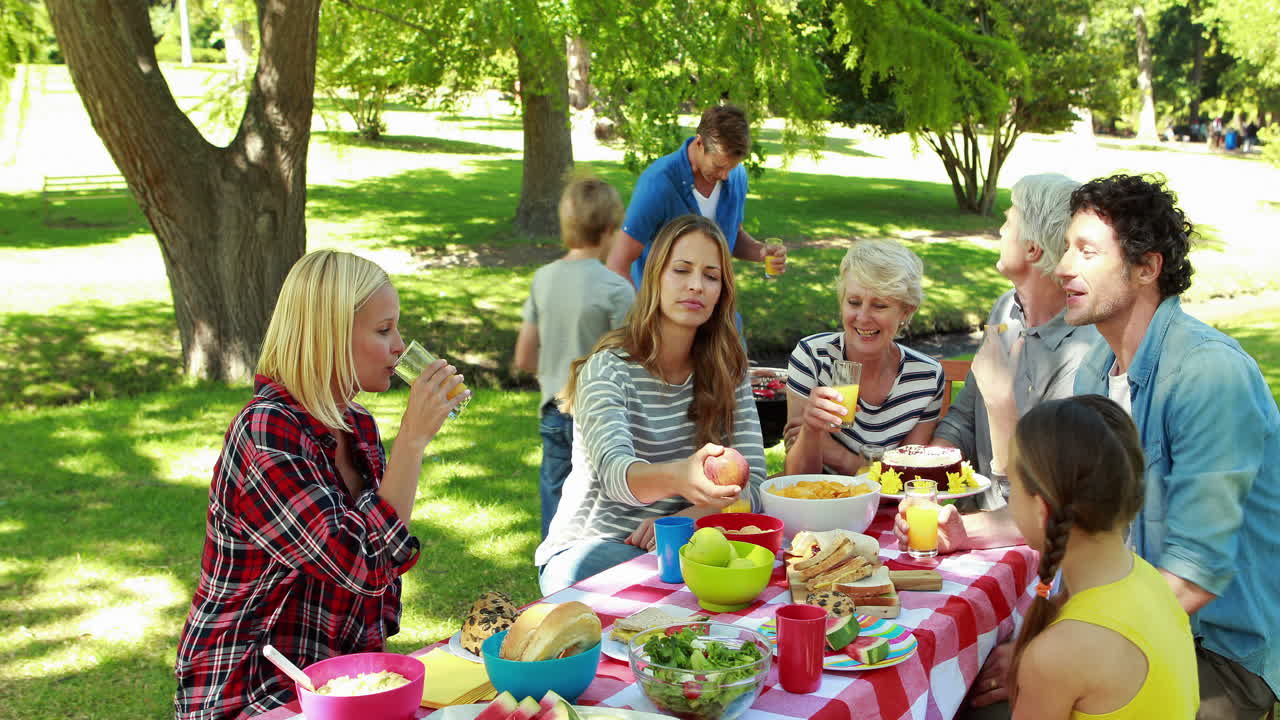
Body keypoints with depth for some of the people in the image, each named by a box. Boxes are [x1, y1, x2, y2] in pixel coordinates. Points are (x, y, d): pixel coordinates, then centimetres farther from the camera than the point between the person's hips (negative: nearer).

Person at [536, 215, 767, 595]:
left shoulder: (728, 371, 4)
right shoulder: (608, 370, -12)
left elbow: (753, 484, -3)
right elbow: (614, 474, -31)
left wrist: (680, 519, -22)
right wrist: (677, 478, -54)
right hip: (590, 546, -3)